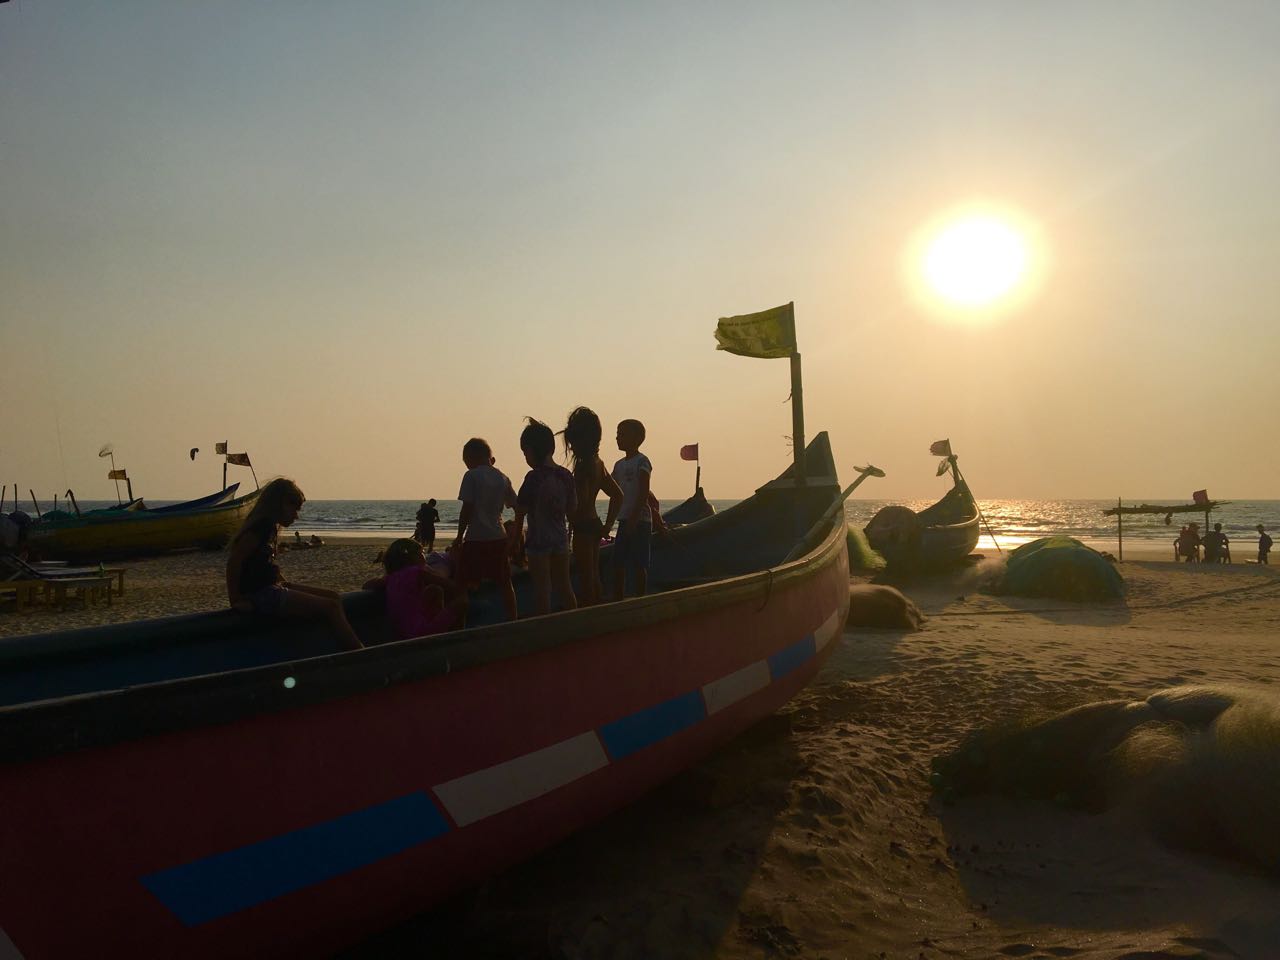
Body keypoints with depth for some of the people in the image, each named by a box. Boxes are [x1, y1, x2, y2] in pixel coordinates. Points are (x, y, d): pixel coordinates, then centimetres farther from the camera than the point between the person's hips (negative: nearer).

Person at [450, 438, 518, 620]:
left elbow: (467, 510, -10)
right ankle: (512, 622, 14)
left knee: (464, 585, 2)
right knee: (504, 583, 12)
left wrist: (459, 538, -5)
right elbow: (516, 505, 13)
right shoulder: (502, 477, 8)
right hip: (499, 537, 6)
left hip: (476, 539, -5)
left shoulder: (471, 476, -8)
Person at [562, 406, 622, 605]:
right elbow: (617, 495, 16)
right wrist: (607, 525, 14)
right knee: (593, 578, 17)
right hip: (594, 525, 9)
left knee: (586, 580, -2)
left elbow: (581, 502, -25)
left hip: (583, 527, -9)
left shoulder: (583, 465, -17)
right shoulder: (598, 462, 10)